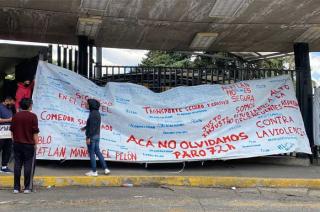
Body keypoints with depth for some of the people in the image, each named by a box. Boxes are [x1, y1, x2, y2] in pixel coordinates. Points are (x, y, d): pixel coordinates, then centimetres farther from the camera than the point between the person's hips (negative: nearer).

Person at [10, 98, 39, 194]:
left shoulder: (15, 116, 5)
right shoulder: (32, 116, -9)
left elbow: (12, 131, 11)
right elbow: (35, 132, -9)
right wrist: (35, 143, -1)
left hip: (17, 144, 4)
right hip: (29, 144, -4)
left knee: (17, 165, 8)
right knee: (29, 166, 2)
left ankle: (16, 187, 10)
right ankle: (27, 187, 3)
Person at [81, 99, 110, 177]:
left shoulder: (93, 113, -18)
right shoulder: (97, 112, 11)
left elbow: (92, 126, -22)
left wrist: (88, 137, -21)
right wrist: (85, 127, 37)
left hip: (92, 136, -9)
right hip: (97, 135, 9)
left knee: (91, 153, 0)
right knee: (97, 152, 16)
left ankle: (94, 171, 7)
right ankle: (105, 169, 17)